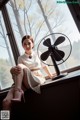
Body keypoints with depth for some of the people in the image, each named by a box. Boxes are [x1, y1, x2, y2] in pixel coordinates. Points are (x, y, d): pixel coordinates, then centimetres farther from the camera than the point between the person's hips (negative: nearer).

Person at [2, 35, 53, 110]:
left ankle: (18, 93, -41)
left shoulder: (38, 54, 13)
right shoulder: (21, 58, 12)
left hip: (38, 79, -1)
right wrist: (13, 69, -25)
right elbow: (18, 69, -2)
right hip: (26, 82, 2)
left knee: (20, 67, -31)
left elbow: (44, 66, 23)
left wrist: (51, 76, 20)